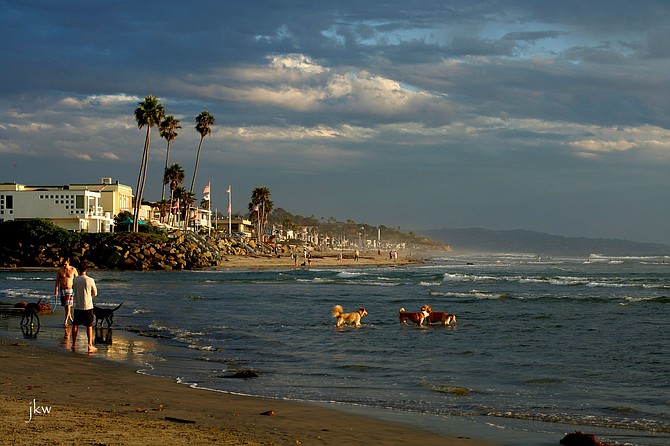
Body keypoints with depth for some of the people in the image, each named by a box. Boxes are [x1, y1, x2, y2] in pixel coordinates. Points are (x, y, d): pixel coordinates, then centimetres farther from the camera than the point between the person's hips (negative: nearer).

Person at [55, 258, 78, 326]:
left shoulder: (73, 269, -7)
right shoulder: (60, 270, -2)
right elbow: (57, 280, 2)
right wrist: (56, 290, -3)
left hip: (70, 289, -3)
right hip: (62, 289, 3)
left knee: (68, 305, -11)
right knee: (65, 305, 9)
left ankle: (65, 321, -11)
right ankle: (70, 317, 29)